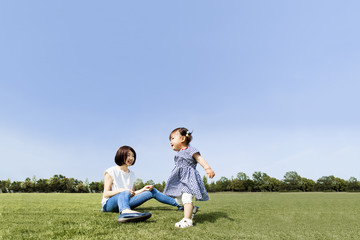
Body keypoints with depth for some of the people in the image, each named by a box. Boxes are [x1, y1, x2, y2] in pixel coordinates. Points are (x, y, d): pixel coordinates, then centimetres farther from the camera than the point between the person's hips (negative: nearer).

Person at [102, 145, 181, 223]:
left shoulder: (131, 174, 16)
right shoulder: (111, 172, -2)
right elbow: (106, 194, -8)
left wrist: (143, 189, -1)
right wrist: (121, 190, -24)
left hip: (126, 202, 6)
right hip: (109, 203, -6)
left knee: (152, 191, -6)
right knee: (125, 193, -41)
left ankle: (178, 204, -11)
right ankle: (125, 212, -76)